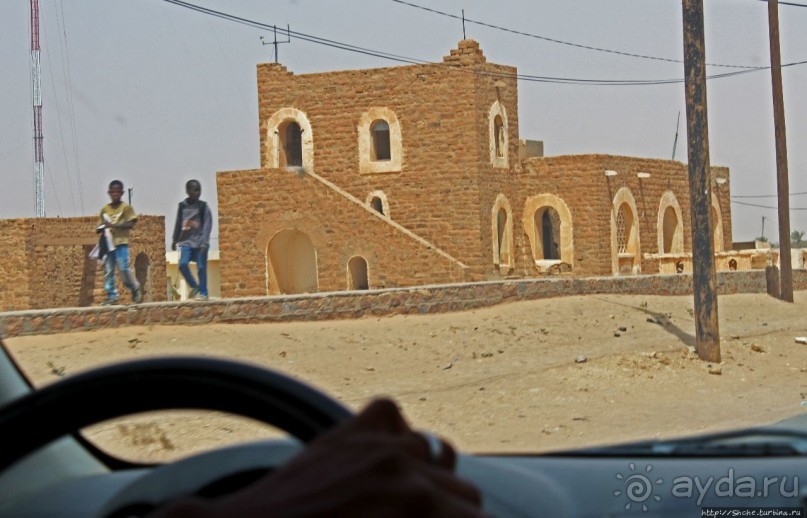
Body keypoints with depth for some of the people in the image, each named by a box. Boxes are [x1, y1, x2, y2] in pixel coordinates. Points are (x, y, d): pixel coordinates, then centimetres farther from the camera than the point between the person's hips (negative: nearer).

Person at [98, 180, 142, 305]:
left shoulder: (126, 207, -1)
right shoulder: (104, 209, 12)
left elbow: (130, 224, -9)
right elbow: (100, 226, 16)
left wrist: (113, 225, -18)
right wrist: (102, 229, -9)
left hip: (121, 243, -5)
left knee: (124, 269, -12)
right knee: (108, 271, 1)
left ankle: (136, 289, 7)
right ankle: (112, 296, 4)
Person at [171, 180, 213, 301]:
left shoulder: (203, 206, -1)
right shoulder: (182, 206, 8)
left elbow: (207, 225, -7)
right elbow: (178, 224, 16)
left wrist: (204, 241, -17)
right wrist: (174, 240, 19)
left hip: (200, 243, -2)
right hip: (186, 242, 2)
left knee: (201, 268, -3)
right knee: (183, 264, -13)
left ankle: (203, 293, 5)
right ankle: (194, 287, 7)